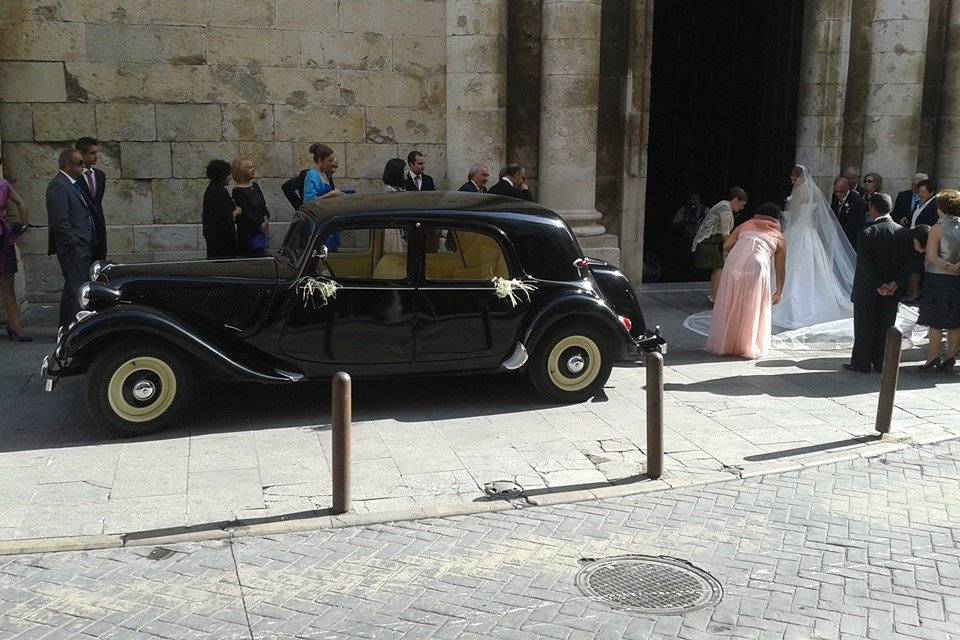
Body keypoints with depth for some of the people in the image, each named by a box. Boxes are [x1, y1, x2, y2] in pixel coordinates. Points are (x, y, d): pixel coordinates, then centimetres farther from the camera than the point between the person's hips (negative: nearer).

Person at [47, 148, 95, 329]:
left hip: (81, 247, 10)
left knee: (77, 286, 13)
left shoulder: (72, 184, 17)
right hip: (72, 248, -10)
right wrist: (74, 244, -18)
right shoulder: (59, 186, -14)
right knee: (74, 287, -8)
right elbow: (60, 221, -20)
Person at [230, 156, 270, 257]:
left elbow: (263, 206, 16)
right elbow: (245, 213, -14)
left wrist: (266, 219, -2)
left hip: (262, 231, 8)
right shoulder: (238, 192, -12)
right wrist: (260, 225, -12)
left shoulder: (254, 186, 13)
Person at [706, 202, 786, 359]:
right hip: (756, 268, -2)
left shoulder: (745, 226, 28)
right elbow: (781, 270, 29)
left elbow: (726, 246, 15)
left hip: (733, 264, 2)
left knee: (729, 306, 15)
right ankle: (748, 347, 17)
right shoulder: (779, 237, 26)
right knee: (753, 309, 13)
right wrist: (778, 293, 41)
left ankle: (725, 344, 22)